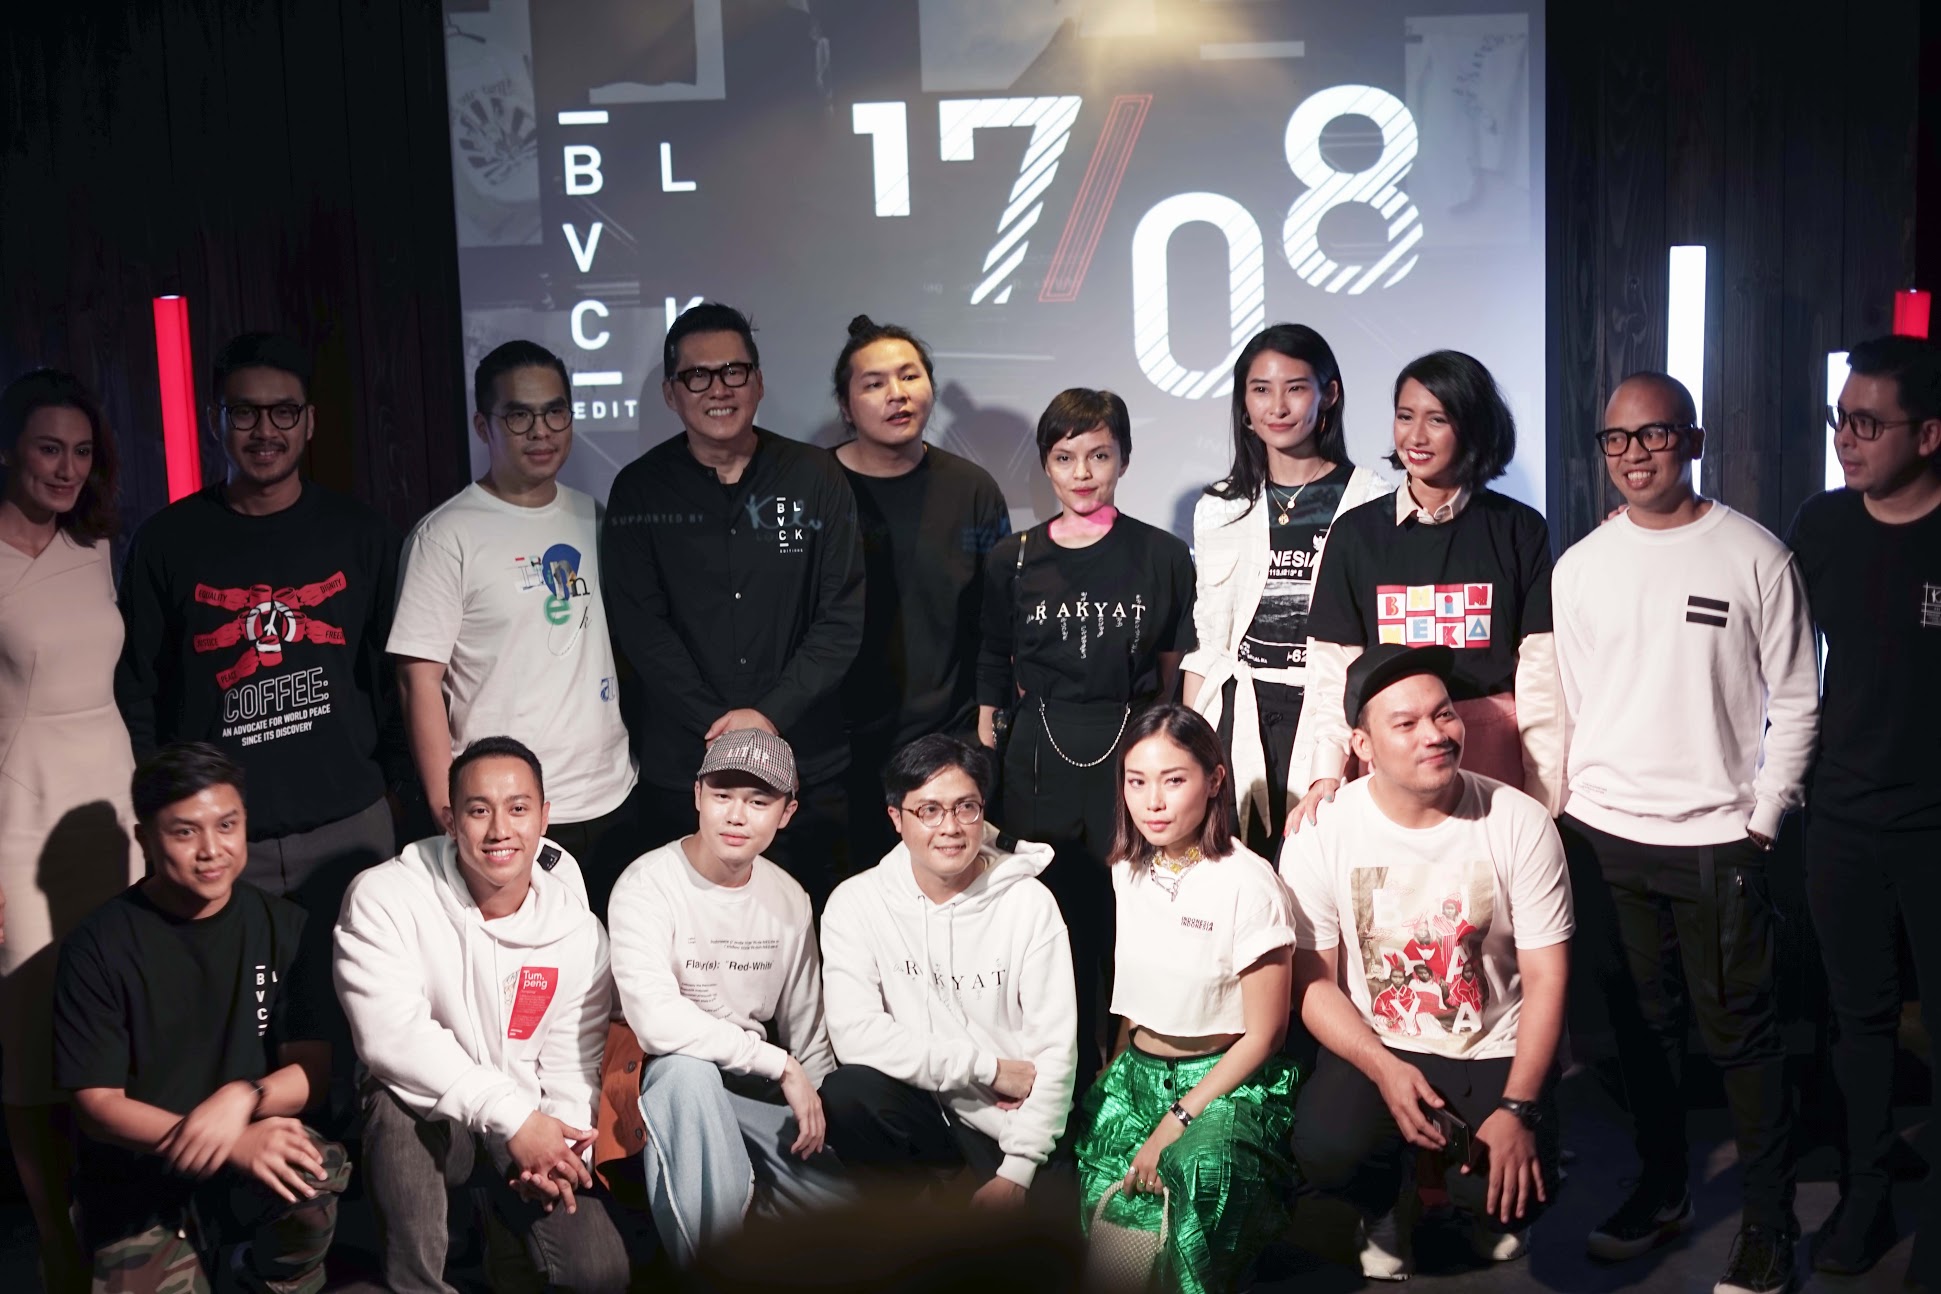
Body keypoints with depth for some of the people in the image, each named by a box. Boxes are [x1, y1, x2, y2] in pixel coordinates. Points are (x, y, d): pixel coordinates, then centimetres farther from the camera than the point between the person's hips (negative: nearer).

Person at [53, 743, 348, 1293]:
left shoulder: (282, 927, 1)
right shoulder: (99, 947, -8)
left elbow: (312, 1070, -1)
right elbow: (96, 1103, -10)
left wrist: (243, 1098, -25)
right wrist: (234, 1143, -26)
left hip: (258, 1176, 1)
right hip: (139, 1190, -1)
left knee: (317, 1169, -30)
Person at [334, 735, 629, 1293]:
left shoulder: (577, 929, -4)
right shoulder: (384, 899, -15)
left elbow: (572, 1063, 2)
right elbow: (391, 1036, -25)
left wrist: (557, 1146, -18)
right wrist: (511, 1116, -29)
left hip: (529, 1129, 3)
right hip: (420, 1119, -2)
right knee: (399, 1101, -37)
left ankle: (510, 1244, 21)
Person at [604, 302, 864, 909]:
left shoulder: (816, 479, 2)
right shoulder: (641, 490, 2)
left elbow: (843, 617, -1)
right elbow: (641, 627, -4)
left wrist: (771, 714, -11)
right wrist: (722, 725, -12)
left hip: (808, 766, 0)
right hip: (682, 766, 0)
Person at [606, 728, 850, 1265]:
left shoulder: (790, 898, 4)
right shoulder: (647, 887, -16)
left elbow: (807, 1029, 12)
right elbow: (656, 1020, -30)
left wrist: (816, 1106, -4)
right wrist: (778, 1064, -24)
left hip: (755, 1088, 5)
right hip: (668, 1081, -5)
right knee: (687, 1068, -39)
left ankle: (741, 1189, 17)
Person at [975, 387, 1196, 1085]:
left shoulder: (1162, 556, 5)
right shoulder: (1013, 560, 7)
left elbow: (1177, 671, 8)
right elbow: (994, 676, 11)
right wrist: (984, 769, 7)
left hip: (1132, 756, -1)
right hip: (1038, 765, 1)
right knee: (1055, 920, 3)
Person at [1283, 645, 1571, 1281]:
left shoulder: (1520, 822, -11)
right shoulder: (1321, 834, -11)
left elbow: (1545, 978, -8)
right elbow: (1314, 981, -5)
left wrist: (1519, 1108, -17)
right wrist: (1384, 1068, -20)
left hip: (1495, 1050, 0)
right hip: (1374, 1048, 0)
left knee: (1514, 1193, -23)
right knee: (1324, 1153, -29)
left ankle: (1490, 1209, 18)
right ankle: (1387, 1209, 10)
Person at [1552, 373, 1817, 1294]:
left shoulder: (1756, 556, -5)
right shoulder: (1578, 568, 5)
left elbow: (1796, 703, -2)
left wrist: (1762, 820, -6)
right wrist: (1565, 815, 6)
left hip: (1718, 838, -3)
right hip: (1603, 835, 4)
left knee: (1740, 1031, 2)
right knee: (1639, 1021, 14)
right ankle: (1663, 1190, 30)